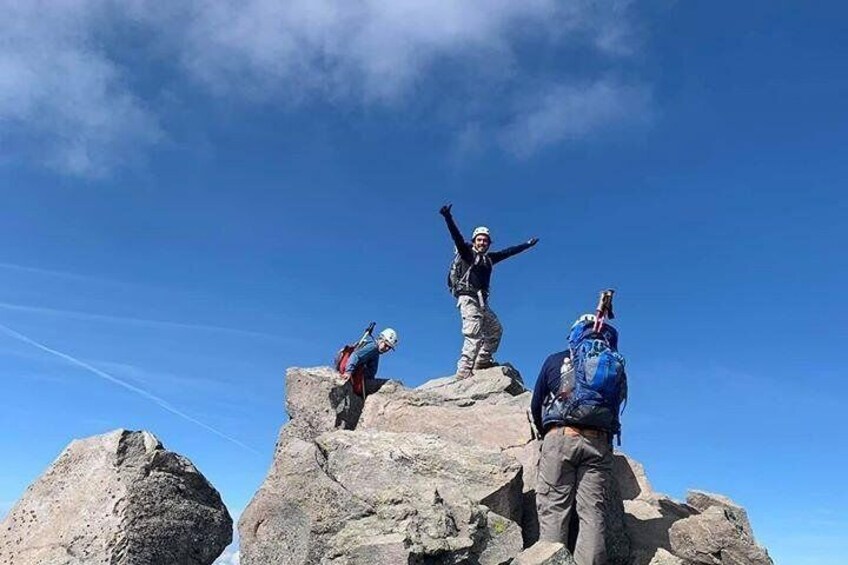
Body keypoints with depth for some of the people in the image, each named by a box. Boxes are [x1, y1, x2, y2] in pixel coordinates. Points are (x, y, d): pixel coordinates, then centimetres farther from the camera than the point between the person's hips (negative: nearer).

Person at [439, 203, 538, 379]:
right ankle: (463, 372, -22)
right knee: (474, 335, -17)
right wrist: (448, 217, -30)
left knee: (495, 329, 15)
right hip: (468, 298, -9)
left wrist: (528, 244, 34)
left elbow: (508, 252, 26)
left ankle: (482, 361, 18)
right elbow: (457, 237, -16)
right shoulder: (467, 253, -1)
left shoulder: (489, 258, 17)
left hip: (481, 301, 9)